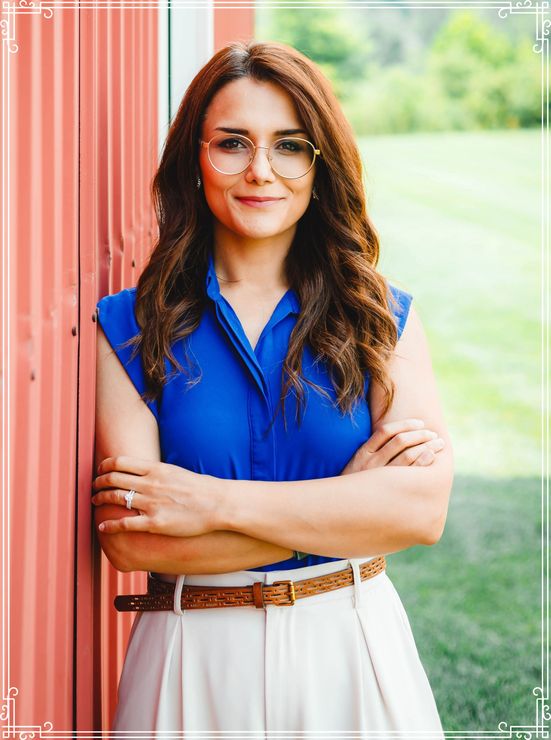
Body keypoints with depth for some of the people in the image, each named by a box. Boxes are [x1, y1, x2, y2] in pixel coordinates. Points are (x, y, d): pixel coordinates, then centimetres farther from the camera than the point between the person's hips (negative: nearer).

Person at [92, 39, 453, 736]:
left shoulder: (382, 317, 0)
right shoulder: (127, 327, -4)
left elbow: (423, 509, -13)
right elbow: (132, 541, -14)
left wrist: (215, 500, -17)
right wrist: (347, 491, -13)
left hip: (351, 651, 1)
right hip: (196, 661, -1)